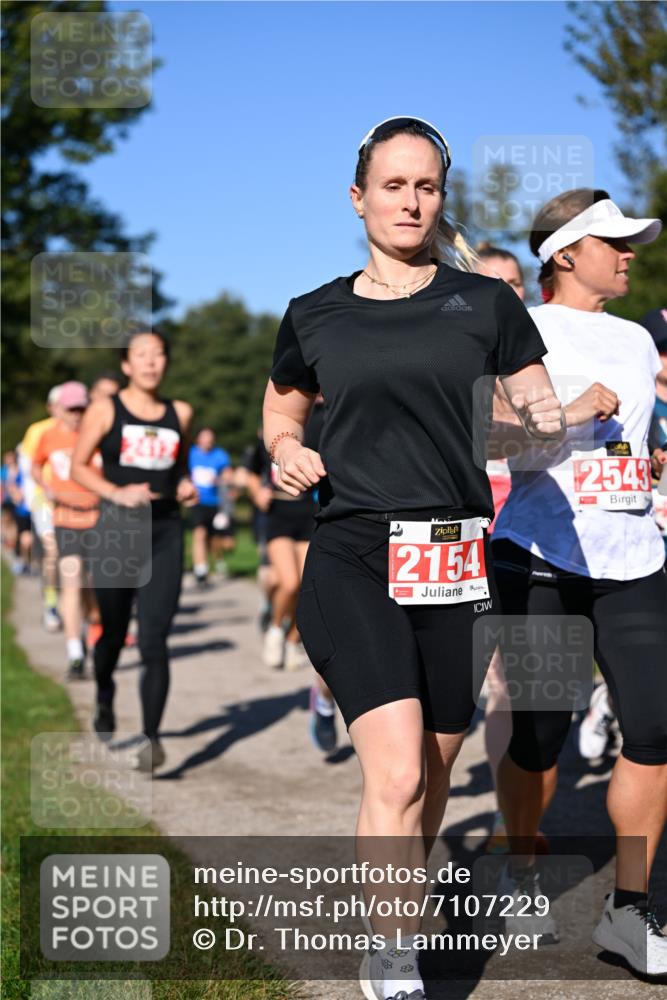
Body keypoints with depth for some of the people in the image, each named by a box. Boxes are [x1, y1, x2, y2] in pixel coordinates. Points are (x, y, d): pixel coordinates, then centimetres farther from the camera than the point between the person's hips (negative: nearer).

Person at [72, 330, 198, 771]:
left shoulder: (180, 413, 9)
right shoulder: (106, 411, 2)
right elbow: (78, 466, 3)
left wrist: (186, 487, 4)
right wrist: (117, 493, -12)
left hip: (166, 533, 1)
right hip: (117, 528, -1)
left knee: (154, 640, -10)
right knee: (114, 632, 12)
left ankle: (152, 736, -10)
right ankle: (105, 697, 43)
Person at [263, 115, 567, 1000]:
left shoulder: (486, 303, 5)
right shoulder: (315, 316, 7)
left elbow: (543, 415, 7)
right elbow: (281, 407, 23)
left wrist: (547, 422, -17)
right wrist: (285, 449, 1)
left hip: (457, 561, 1)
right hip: (354, 559, -1)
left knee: (434, 772, 12)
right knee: (396, 776, -16)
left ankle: (400, 913, 36)